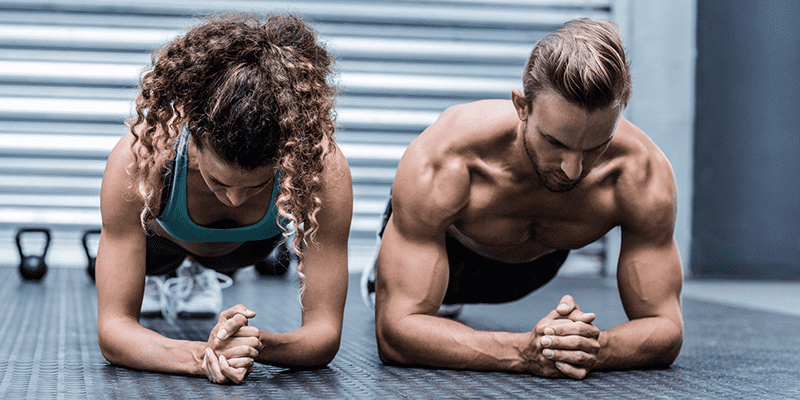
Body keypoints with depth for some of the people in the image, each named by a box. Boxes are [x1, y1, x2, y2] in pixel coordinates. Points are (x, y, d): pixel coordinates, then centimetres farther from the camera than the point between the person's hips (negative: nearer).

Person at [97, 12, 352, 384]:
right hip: (162, 236, -1)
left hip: (249, 245, 1)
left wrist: (258, 344, -64)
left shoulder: (323, 168, -47)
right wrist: (202, 357, -64)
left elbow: (325, 330, -42)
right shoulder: (138, 162, -48)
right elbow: (113, 329, -44)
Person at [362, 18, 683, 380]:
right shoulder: (438, 164, -50)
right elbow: (395, 331, -51)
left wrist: (595, 348, -62)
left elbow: (666, 329, -37)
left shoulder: (643, 176, -44)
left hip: (543, 256, 3)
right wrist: (522, 352, -67)